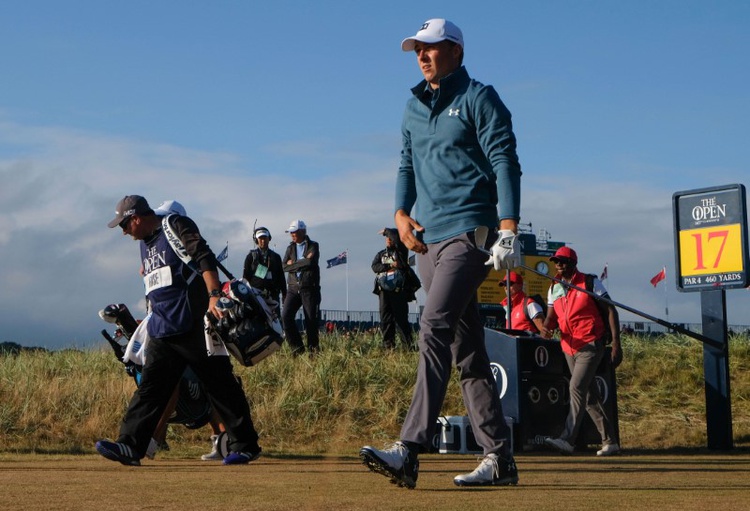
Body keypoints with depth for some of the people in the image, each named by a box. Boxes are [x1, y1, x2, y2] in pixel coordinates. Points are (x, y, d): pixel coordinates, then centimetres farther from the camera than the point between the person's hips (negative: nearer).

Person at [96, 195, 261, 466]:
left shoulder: (177, 227, -3)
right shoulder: (145, 244, 22)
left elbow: (204, 258, -17)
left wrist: (213, 295, -29)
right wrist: (153, 316, 30)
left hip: (194, 327, -8)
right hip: (161, 333, 8)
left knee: (221, 386, -2)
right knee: (150, 388, -1)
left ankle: (245, 445, 6)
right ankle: (130, 446, -5)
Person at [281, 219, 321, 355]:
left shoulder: (313, 246, 2)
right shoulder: (290, 248, 15)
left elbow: (311, 262, -17)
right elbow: (285, 267, 0)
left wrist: (294, 264, -6)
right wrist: (302, 263, -9)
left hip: (309, 289, -4)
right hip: (293, 288, 4)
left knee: (311, 320, -3)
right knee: (285, 316, -11)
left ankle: (313, 349, 9)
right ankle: (297, 348, -2)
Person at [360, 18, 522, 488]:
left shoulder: (479, 98, -1)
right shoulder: (414, 107, 19)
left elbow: (505, 163, -9)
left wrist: (508, 228, -19)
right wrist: (402, 212, 8)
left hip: (470, 232, -8)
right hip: (428, 238, 8)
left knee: (435, 328, -21)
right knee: (466, 350, 6)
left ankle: (410, 450, -29)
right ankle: (499, 459, 10)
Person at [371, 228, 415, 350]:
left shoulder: (400, 251, 9)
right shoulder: (381, 254, 21)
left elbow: (398, 238, -9)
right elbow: (374, 266, 4)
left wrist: (386, 230, 6)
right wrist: (390, 265, -9)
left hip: (399, 290, -4)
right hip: (384, 290, 4)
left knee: (401, 318, -8)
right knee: (386, 319, -1)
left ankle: (409, 345, -8)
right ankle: (388, 345, 0)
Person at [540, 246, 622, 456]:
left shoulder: (591, 283, -5)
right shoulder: (554, 289, 11)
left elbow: (610, 312, -5)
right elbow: (552, 317, 11)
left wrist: (616, 344, -12)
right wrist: (546, 327, -15)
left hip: (591, 345, -7)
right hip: (569, 348, 7)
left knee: (577, 387, -20)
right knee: (590, 396, 9)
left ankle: (567, 439, -27)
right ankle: (609, 441, 18)